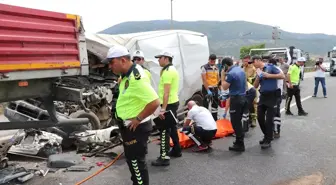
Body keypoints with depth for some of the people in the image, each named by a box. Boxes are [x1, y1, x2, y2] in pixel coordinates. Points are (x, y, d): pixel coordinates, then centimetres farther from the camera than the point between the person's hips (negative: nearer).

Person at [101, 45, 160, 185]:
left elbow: (155, 102, -33)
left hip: (136, 127, -10)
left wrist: (138, 119, -24)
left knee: (136, 161, 3)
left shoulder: (136, 78, -27)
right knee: (131, 159, 24)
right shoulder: (126, 74, 4)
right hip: (128, 126, 10)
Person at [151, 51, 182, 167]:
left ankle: (164, 157, -5)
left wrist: (163, 109, -26)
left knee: (164, 130, -8)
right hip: (174, 102, 11)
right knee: (172, 128, 19)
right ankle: (176, 150, 30)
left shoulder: (167, 71, -18)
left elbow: (166, 92, -25)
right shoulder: (173, 69, 15)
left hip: (169, 104, -11)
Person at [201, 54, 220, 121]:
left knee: (215, 105, 13)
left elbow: (218, 79, 13)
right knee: (206, 105, -6)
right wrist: (208, 90, -20)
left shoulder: (216, 68, 10)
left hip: (215, 88, 6)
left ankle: (214, 120, 25)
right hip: (207, 88, -6)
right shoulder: (204, 67, -8)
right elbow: (204, 80, -14)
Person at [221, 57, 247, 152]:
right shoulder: (241, 69, 9)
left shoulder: (231, 73, -18)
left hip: (236, 99, -9)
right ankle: (239, 140, 28)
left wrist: (223, 76, -5)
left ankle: (239, 145, 4)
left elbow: (225, 87, -11)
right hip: (243, 97, 9)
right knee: (238, 121, 19)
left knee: (235, 122, -1)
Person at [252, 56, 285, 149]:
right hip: (263, 96, 6)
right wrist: (258, 76, -6)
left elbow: (282, 76, -11)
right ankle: (267, 136, 26)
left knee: (269, 119, -4)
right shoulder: (259, 71, 13)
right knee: (260, 118, 7)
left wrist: (268, 75, -14)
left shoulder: (270, 67, -4)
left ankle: (268, 141, 6)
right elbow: (255, 86, 9)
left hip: (272, 95, -6)